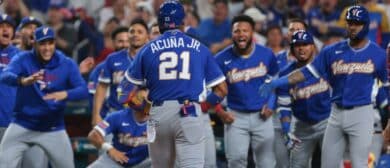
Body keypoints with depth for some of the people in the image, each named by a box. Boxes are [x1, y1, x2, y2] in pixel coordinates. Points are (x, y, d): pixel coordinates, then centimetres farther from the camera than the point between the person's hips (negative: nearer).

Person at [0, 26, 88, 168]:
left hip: (54, 129, 1)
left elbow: (83, 90, -17)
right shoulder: (23, 59, -9)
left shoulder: (67, 64, -7)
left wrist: (65, 94, -40)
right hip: (22, 126, -1)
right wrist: (23, 81, -50)